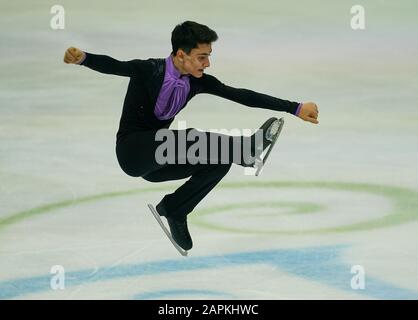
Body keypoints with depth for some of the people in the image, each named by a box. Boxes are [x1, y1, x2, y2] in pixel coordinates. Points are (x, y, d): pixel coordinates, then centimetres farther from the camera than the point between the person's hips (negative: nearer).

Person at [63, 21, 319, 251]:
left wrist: (295, 108, -13)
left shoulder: (198, 80, -4)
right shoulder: (149, 70, -18)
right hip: (132, 152, -7)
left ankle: (173, 208, 1)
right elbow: (113, 66, -34)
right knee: (189, 139, -33)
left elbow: (241, 96, -7)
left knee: (220, 161, -12)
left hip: (158, 159, 7)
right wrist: (83, 57, -57)